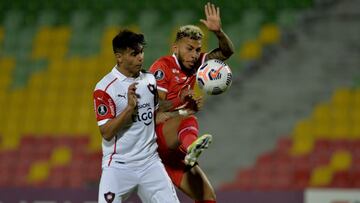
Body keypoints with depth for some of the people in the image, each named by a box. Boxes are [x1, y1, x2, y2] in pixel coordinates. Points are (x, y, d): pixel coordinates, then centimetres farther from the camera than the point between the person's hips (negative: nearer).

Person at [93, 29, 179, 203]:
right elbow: (106, 132, -14)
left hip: (150, 163, 5)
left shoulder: (150, 80, 9)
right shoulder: (105, 88, -9)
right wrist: (130, 107, -23)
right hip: (118, 167, -5)